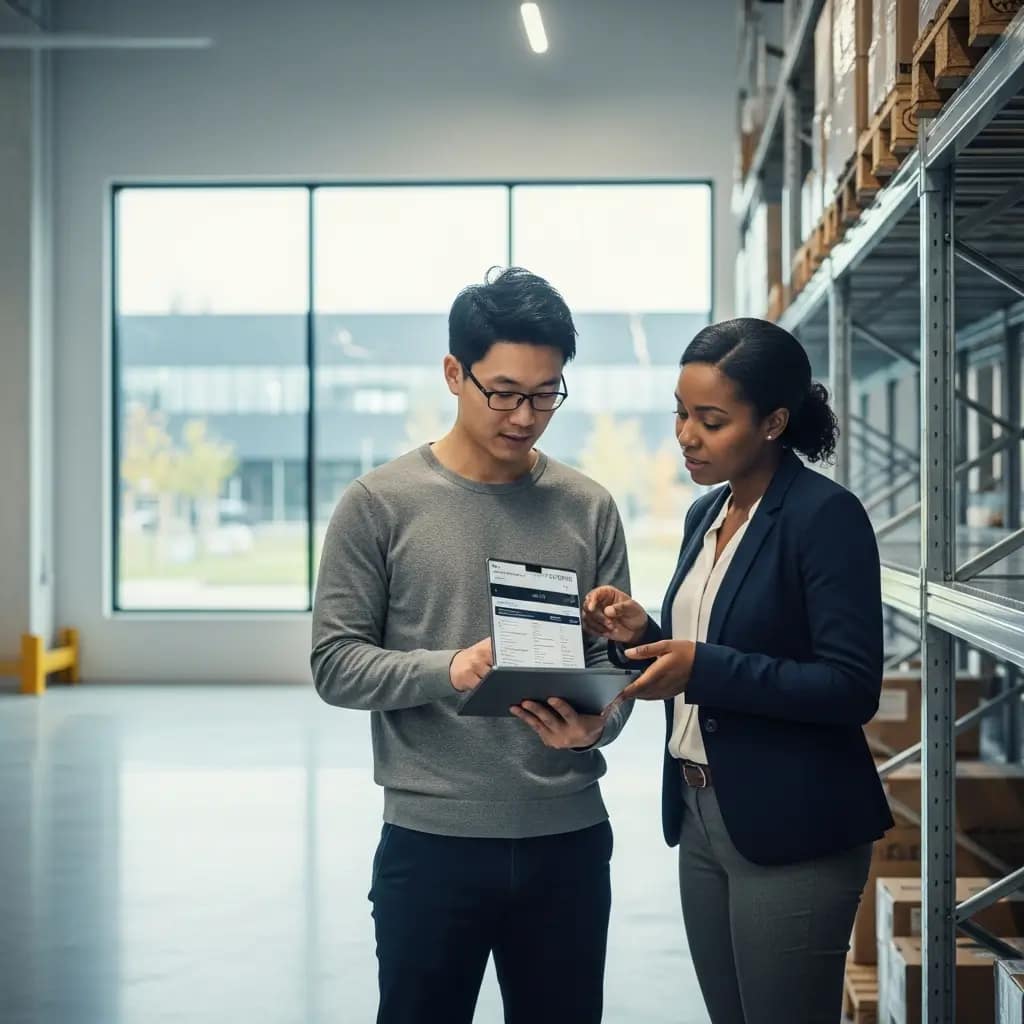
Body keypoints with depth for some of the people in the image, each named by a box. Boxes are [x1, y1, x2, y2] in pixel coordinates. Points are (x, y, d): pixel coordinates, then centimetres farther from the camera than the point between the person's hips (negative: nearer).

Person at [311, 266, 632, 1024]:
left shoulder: (589, 509, 4)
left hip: (569, 841, 3)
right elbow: (336, 663, -5)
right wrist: (447, 671, -21)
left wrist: (596, 723, -17)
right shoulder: (381, 505, -3)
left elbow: (615, 657, 5)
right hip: (431, 843, -2)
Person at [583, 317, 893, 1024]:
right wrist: (642, 635, -1)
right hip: (701, 816, 8)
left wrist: (704, 668, -24)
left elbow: (852, 689, -19)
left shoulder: (826, 516, -14)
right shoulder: (707, 513, 10)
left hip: (792, 835, -8)